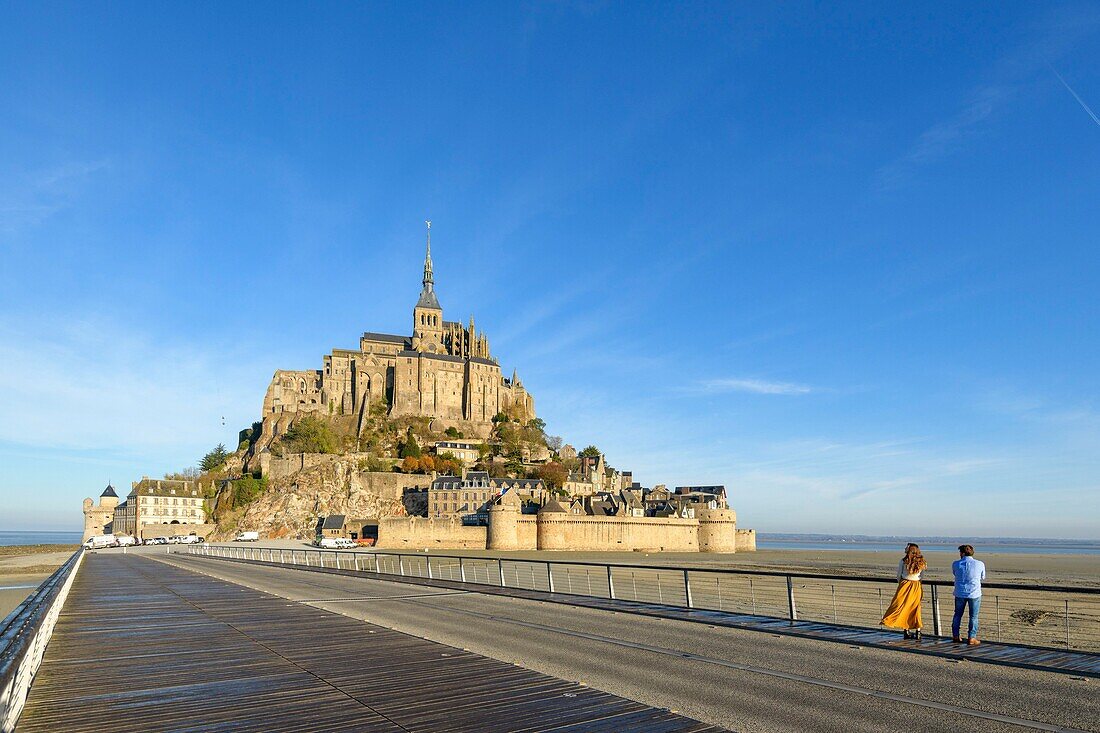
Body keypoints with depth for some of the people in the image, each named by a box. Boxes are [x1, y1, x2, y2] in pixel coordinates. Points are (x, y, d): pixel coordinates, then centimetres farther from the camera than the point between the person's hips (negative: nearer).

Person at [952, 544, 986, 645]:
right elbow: (983, 577, 9)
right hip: (974, 594, -1)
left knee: (957, 615, 16)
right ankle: (971, 638, 9)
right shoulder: (980, 564, -7)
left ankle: (955, 635, 23)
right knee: (973, 617, 8)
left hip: (960, 593, 2)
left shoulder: (956, 564, -5)